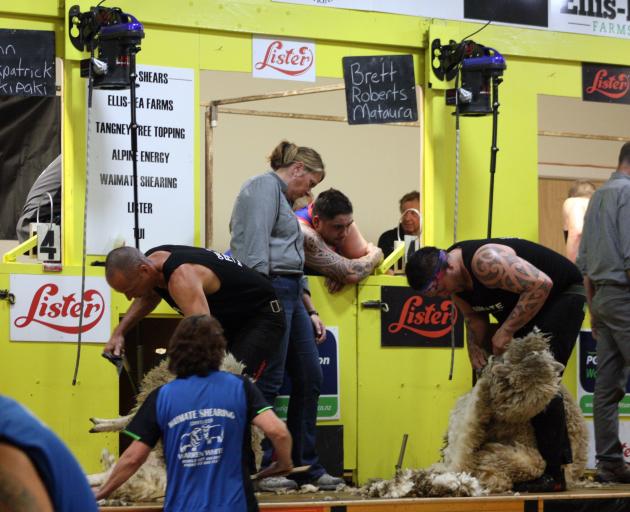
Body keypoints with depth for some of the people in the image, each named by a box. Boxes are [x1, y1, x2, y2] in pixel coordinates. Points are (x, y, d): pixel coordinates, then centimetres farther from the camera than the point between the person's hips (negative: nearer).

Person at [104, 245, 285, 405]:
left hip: (260, 315, -9)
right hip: (227, 317, 9)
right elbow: (149, 296, 18)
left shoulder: (181, 277, -39)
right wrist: (119, 332, 4)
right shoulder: (149, 262, -9)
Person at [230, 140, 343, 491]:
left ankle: (307, 467, 15)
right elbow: (255, 247, -17)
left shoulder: (284, 199, 26)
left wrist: (310, 311, 23)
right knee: (269, 381, -8)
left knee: (309, 377, 10)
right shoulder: (265, 187, -6)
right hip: (269, 290, -10)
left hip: (289, 294, 11)